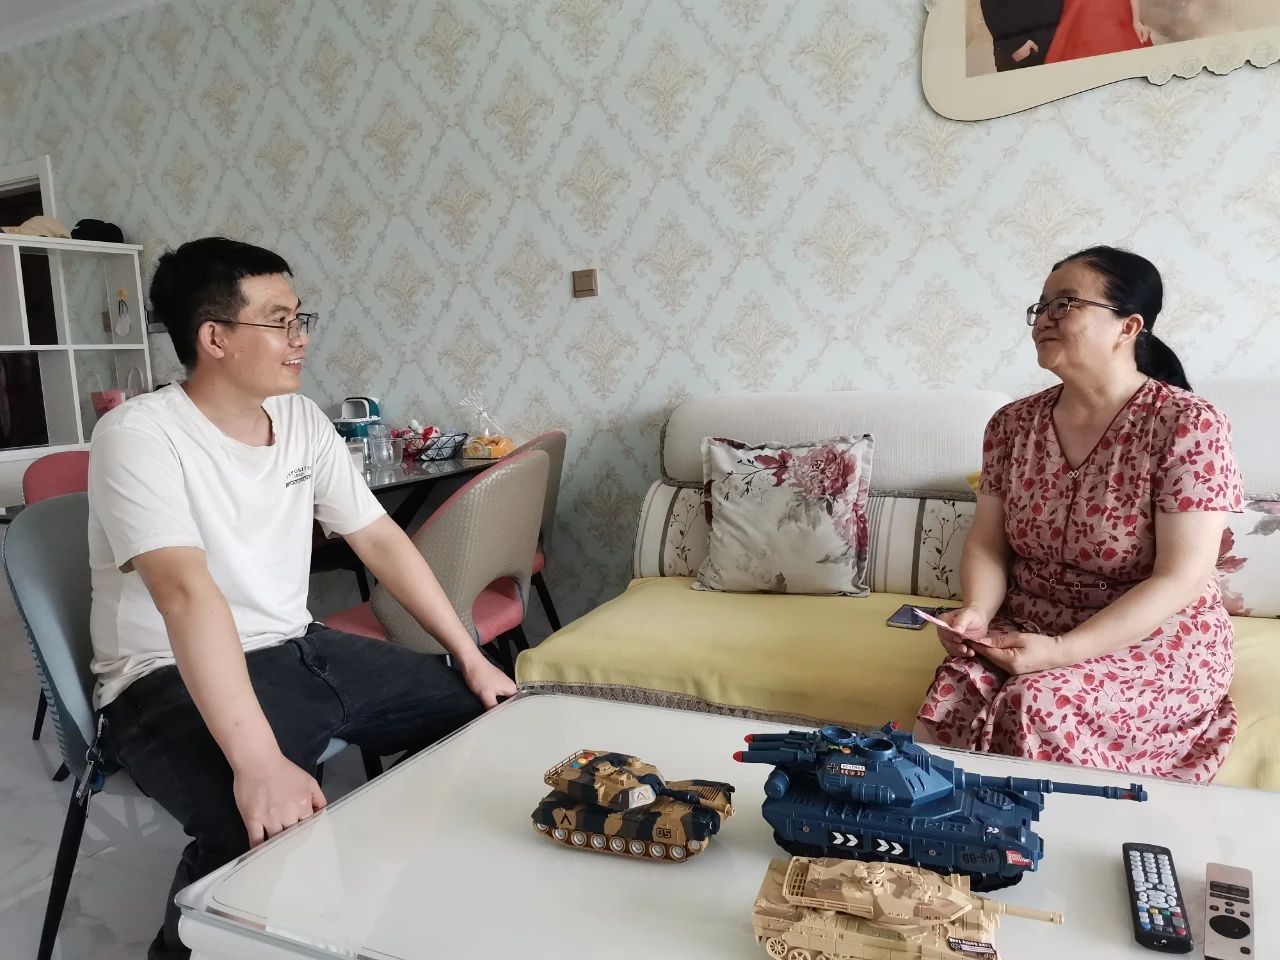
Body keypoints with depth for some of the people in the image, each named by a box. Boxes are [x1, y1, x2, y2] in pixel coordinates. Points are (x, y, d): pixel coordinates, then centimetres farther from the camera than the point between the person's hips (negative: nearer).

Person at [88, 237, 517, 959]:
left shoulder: (303, 419, 4)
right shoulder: (139, 436, -18)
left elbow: (379, 538, 6)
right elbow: (187, 591, -31)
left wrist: (471, 657, 2)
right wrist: (259, 763, -41)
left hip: (299, 651, 7)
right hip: (175, 680, -7)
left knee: (483, 712, 3)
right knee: (267, 829, -35)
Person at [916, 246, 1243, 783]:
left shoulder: (1188, 426, -12)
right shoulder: (1012, 424, 3)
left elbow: (1181, 580, -16)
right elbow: (987, 543, 4)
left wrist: (1064, 651, -24)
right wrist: (976, 611, -16)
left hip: (1155, 644, -3)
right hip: (1025, 630, 4)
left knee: (1035, 709, -31)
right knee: (954, 701, -26)